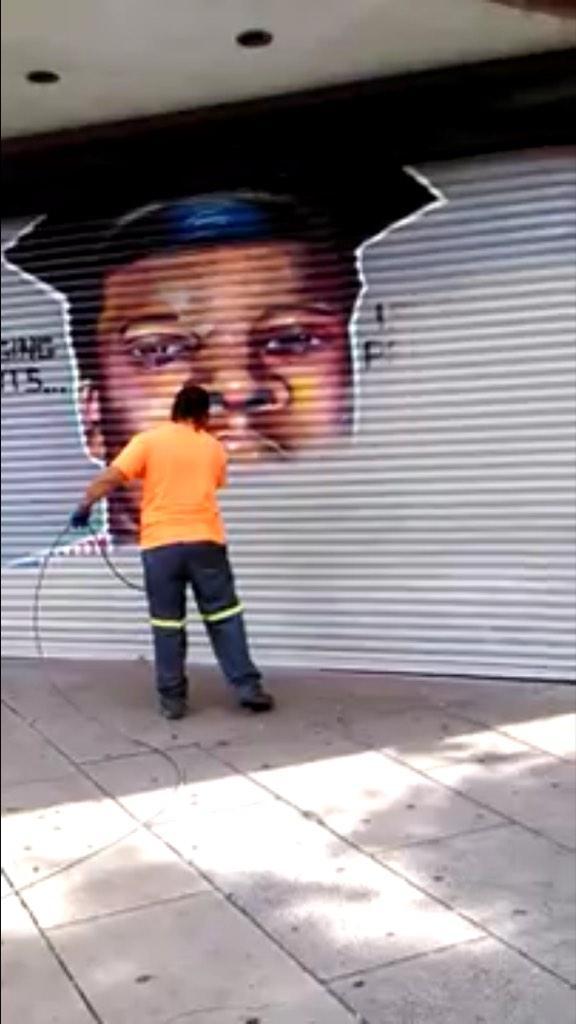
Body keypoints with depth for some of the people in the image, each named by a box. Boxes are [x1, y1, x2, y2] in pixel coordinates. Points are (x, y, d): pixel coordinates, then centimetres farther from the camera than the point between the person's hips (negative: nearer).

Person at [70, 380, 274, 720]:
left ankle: (173, 698, 11)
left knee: (167, 622, 6)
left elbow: (110, 478, -6)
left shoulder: (148, 440, 1)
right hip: (205, 541, 1)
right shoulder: (214, 447, 10)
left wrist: (85, 506, 6)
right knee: (224, 615, 8)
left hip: (160, 543, -1)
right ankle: (248, 687, 8)